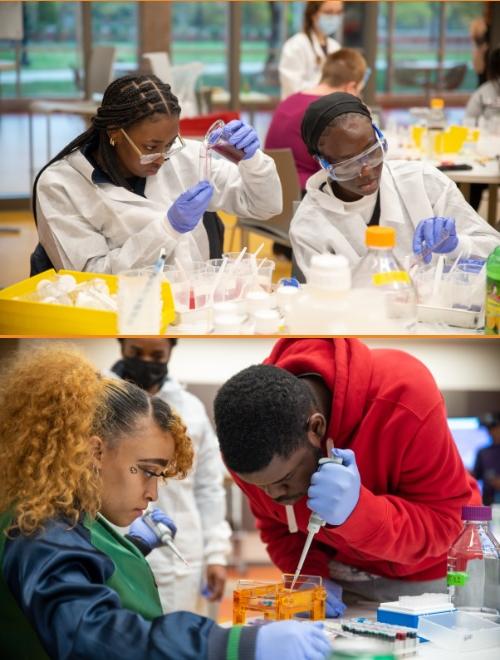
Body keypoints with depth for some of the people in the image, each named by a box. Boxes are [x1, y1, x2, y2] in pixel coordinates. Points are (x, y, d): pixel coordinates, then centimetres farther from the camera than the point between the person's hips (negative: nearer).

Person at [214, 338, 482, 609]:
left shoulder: (404, 398, -32)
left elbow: (443, 524, -26)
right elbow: (275, 525, -3)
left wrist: (358, 511, -41)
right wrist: (308, 579, -20)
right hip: (335, 582, 4)